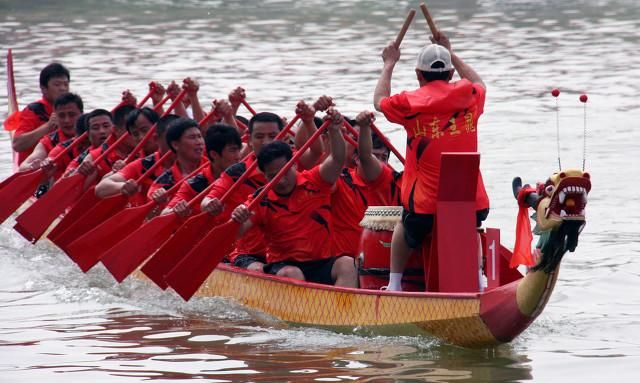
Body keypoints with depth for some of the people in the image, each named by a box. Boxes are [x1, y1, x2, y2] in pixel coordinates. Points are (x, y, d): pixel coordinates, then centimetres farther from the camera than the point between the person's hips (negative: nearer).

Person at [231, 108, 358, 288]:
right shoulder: (262, 201, 3)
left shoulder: (315, 182, 7)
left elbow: (337, 160, -8)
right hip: (282, 265, -1)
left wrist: (335, 131, -26)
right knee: (292, 275, -35)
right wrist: (237, 220, -30)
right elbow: (234, 234, -6)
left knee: (347, 265, -28)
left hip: (321, 264, 1)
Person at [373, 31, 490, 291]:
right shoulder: (469, 95, 4)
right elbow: (478, 82, 32)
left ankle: (394, 284, 24)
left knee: (405, 230, 29)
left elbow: (379, 101, 20)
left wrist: (389, 65, 32)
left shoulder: (409, 103, -4)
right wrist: (450, 54, 40)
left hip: (426, 204, -2)